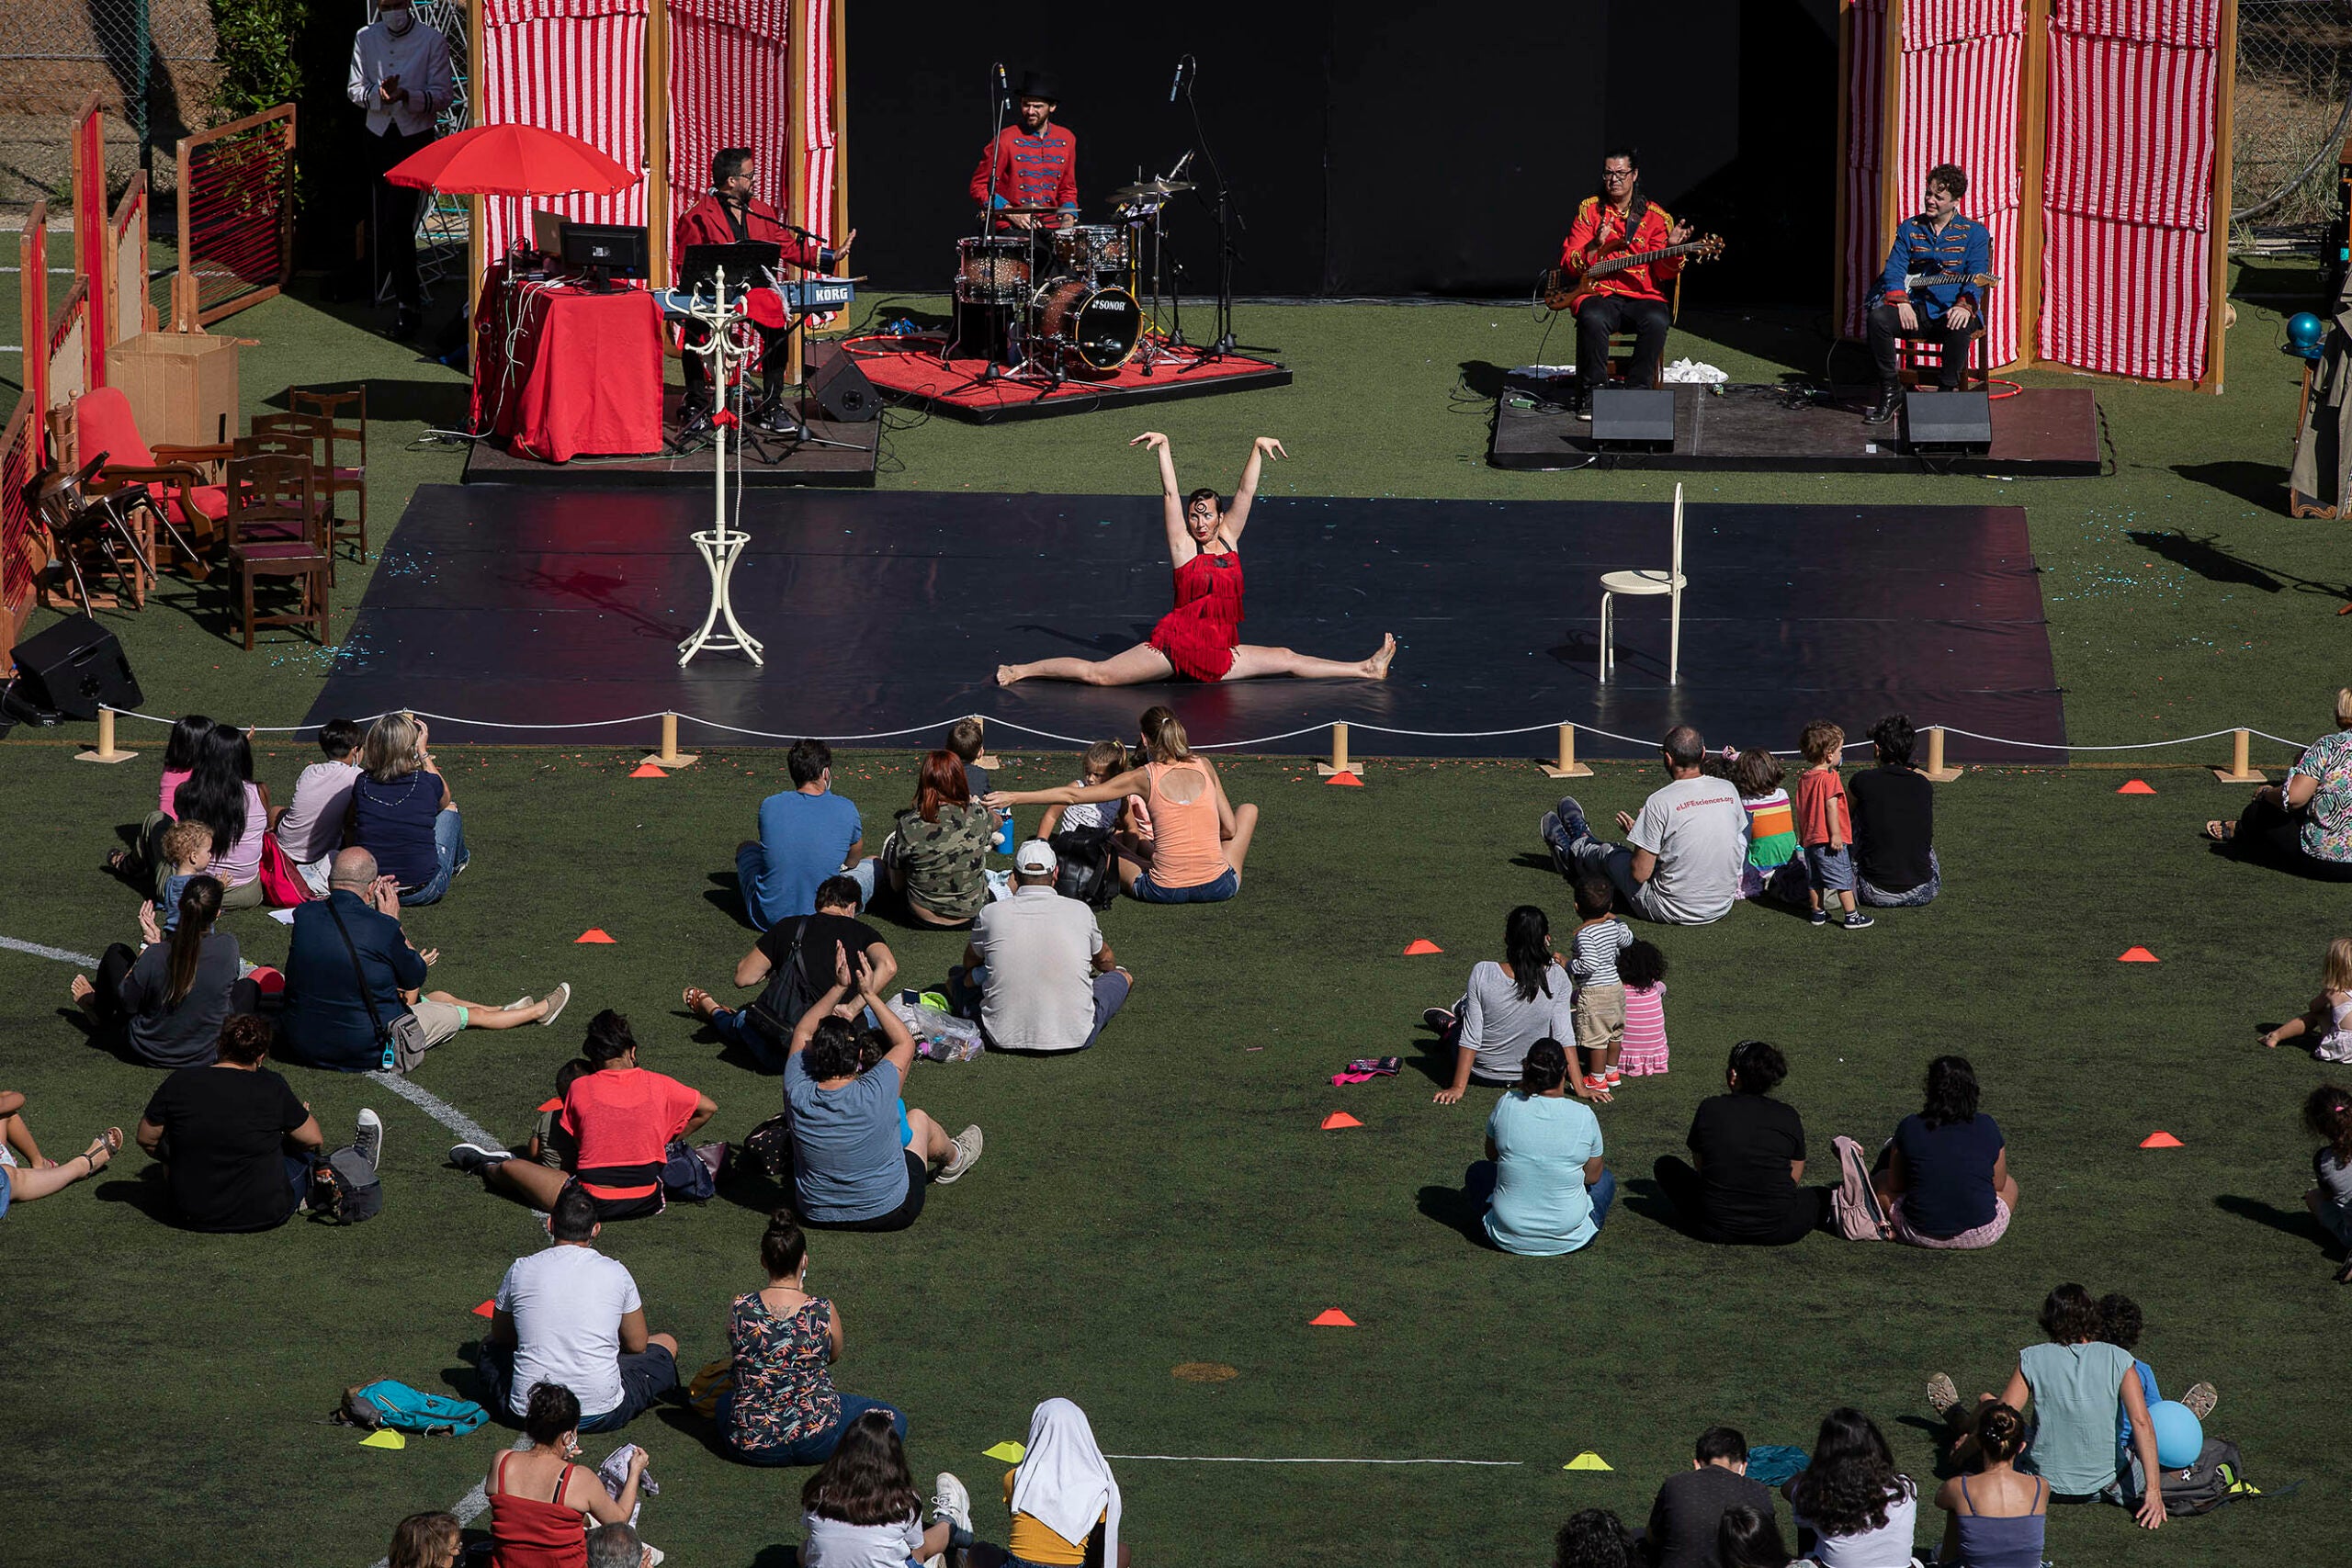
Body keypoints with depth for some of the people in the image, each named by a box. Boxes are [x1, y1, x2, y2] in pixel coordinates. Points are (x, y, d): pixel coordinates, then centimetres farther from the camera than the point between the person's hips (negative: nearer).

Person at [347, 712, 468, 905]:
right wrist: (423, 752, 16)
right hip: (424, 892, -2)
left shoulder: (362, 784, -12)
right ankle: (458, 860, 54)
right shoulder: (425, 783, -18)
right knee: (450, 808, 22)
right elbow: (444, 798, 10)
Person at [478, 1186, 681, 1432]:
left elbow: (500, 1336, 16)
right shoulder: (615, 1273, -3)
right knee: (666, 1345, 22)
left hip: (527, 1410, 1)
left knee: (490, 1346, 32)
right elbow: (637, 1345, 10)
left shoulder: (521, 1270, -1)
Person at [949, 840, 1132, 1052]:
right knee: (1123, 978, 24)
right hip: (1075, 1036, 0)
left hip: (1003, 1037, 0)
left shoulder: (991, 915, -3)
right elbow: (1105, 960, 24)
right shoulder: (1080, 912, 0)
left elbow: (970, 962, 20)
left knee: (957, 977, 26)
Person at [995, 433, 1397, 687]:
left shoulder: (1228, 538, 9)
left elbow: (1245, 493, 5)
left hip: (1218, 655, 5)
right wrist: (1164, 448, -18)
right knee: (1099, 674, -12)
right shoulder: (1184, 546, -2)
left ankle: (1366, 670, 12)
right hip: (1177, 642, -5)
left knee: (1287, 660, 7)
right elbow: (1170, 495, -10)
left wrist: (1258, 449, -3)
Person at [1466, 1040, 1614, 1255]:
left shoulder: (1506, 1106, -12)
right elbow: (1592, 1175, 0)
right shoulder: (1583, 1116, -14)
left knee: (1478, 1172, 32)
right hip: (1568, 1237, -1)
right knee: (1606, 1178, 31)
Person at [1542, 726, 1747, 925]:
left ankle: (1573, 851, 60)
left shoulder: (1660, 802, -22)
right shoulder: (1728, 791, -6)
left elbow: (1640, 873, -19)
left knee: (1609, 855, 23)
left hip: (1674, 910, -5)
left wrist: (1634, 833, 3)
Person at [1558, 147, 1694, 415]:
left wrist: (1671, 248, -18)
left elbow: (1665, 273, 2)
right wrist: (1595, 246, -14)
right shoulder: (1590, 209, 10)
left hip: (1643, 295, 1)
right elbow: (1567, 263, 4)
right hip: (1600, 294, -1)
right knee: (1592, 319, -35)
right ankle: (1590, 397, -22)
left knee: (1657, 320, -33)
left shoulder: (1655, 217, 8)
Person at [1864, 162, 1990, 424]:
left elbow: (1976, 277, -7)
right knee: (1879, 317, -27)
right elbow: (1894, 268, 5)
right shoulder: (1909, 228, 13)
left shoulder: (1974, 233, 4)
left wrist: (1965, 305, -28)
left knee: (1960, 326, -38)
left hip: (1949, 311, -3)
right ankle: (1890, 390, -13)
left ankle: (1947, 390, -17)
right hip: (1914, 309, 3)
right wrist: (1900, 301, -16)